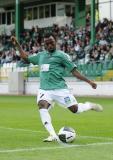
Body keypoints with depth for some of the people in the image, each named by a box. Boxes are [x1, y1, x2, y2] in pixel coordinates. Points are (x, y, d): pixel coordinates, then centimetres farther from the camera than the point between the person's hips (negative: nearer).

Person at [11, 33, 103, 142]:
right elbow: (26, 58, 32)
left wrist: (89, 81, -6)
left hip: (59, 88, -3)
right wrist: (17, 45, 27)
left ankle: (90, 105, 31)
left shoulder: (61, 55, 2)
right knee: (42, 106, -27)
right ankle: (53, 135, -30)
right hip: (44, 89, 3)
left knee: (75, 109, -5)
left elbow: (74, 71, 1)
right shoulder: (41, 55, 19)